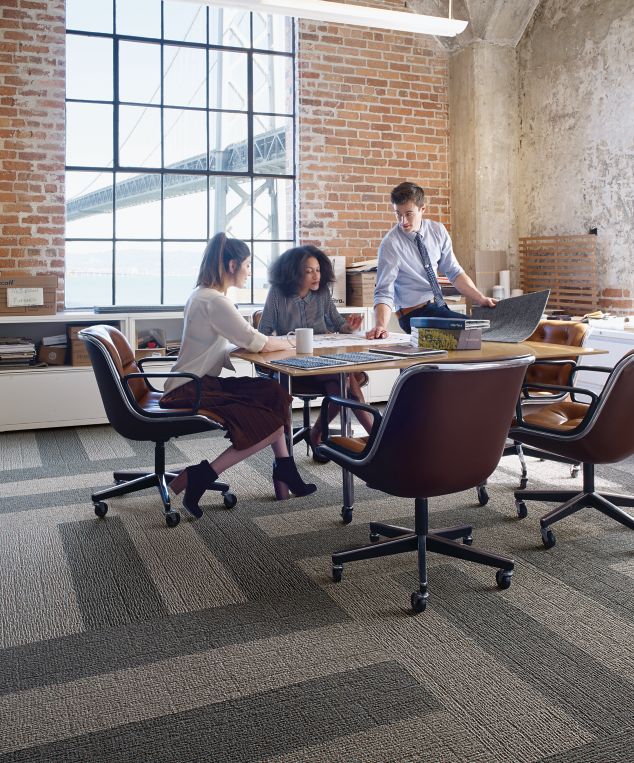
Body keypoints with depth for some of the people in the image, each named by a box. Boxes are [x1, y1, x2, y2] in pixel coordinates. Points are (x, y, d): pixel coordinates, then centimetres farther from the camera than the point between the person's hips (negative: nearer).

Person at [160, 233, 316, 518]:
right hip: (190, 392, -10)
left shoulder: (203, 295, 14)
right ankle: (202, 476, -10)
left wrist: (274, 341, 1)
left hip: (198, 384, 10)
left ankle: (284, 472, 8)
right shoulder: (214, 301, -18)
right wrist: (289, 343, 4)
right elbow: (256, 343, -15)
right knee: (272, 424, -12)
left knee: (273, 393, 6)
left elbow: (239, 341, 14)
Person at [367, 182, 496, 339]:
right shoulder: (390, 244, -14)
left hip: (440, 307, 6)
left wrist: (481, 299, -5)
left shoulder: (438, 231, 1)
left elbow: (454, 272, 7)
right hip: (414, 313, -5)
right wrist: (380, 326, -36)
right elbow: (384, 293, -18)